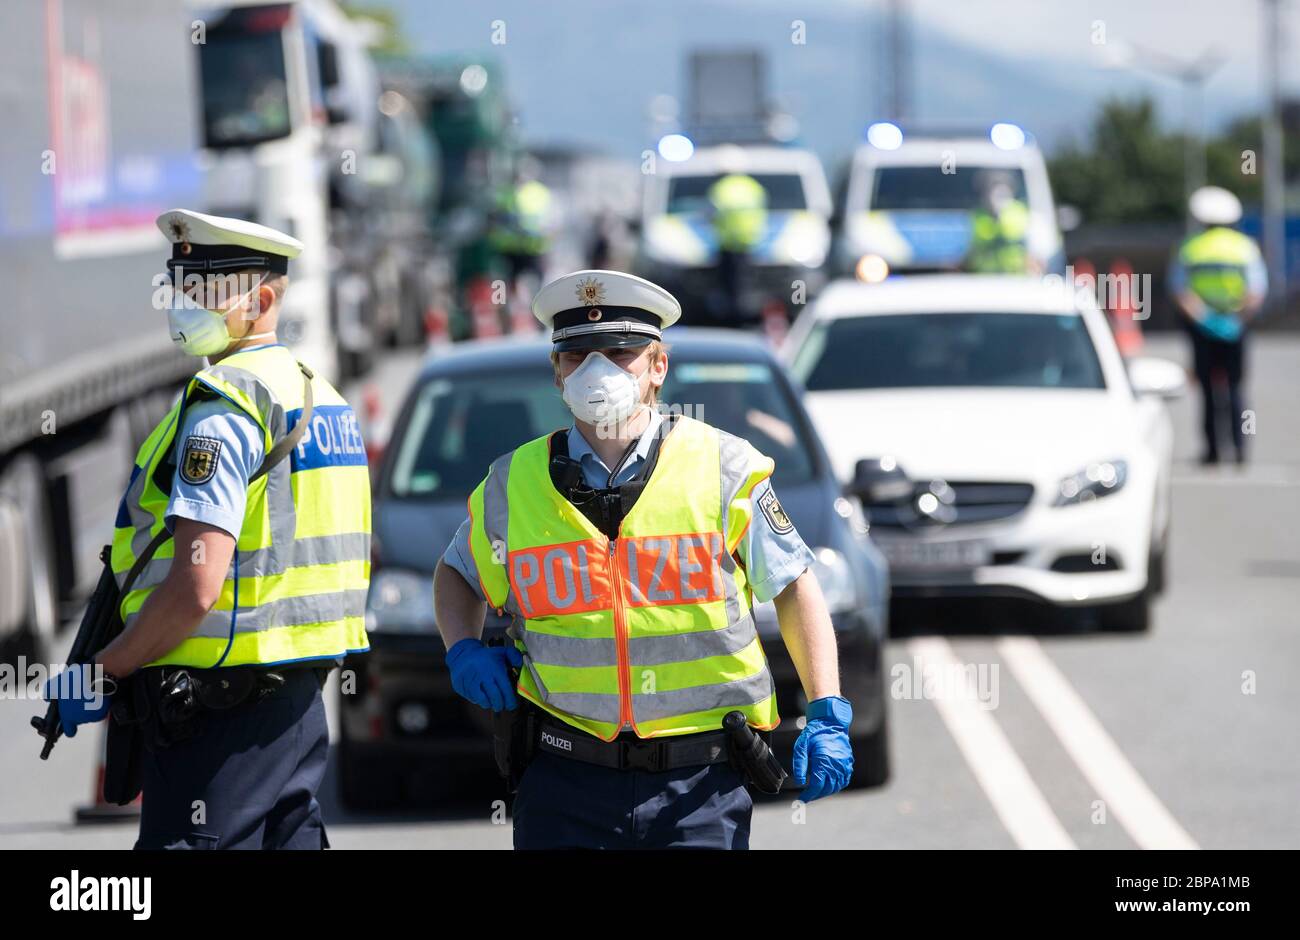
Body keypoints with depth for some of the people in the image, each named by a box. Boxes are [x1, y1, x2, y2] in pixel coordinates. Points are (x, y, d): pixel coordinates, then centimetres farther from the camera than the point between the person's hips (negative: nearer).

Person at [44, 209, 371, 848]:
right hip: (299, 702, 10)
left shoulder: (222, 411, -14)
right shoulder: (318, 395, 16)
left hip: (221, 716, -10)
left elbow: (194, 588, -22)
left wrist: (101, 674, -10)